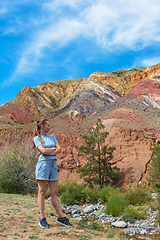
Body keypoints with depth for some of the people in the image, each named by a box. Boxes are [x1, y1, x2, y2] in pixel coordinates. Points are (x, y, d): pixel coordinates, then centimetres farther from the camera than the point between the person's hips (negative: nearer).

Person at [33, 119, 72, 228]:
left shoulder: (52, 137, 18)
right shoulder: (37, 138, 2)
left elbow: (59, 149, 5)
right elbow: (43, 151, -14)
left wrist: (50, 152, -10)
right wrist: (54, 148, 0)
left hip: (53, 164, 5)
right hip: (43, 164, -5)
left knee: (54, 192, 6)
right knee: (42, 191, -1)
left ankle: (61, 217, 9)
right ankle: (42, 218, 5)